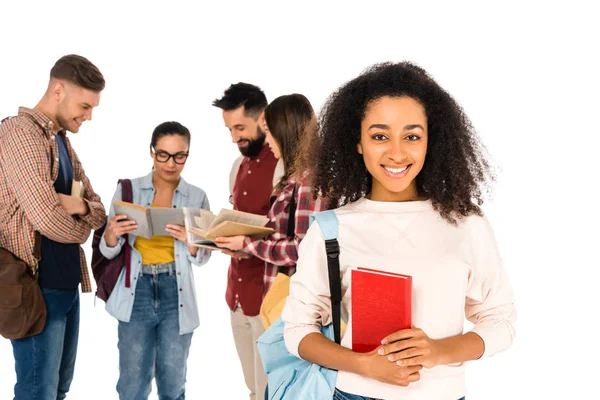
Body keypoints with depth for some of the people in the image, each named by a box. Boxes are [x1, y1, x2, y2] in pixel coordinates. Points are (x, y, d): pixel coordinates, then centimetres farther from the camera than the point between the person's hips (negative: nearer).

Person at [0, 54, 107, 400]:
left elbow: (99, 211, 15)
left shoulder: (63, 140, 15)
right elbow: (47, 219, -23)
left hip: (67, 281, 9)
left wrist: (80, 205, -9)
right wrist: (81, 227, -1)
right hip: (39, 284, -9)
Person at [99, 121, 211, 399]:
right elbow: (109, 252, 2)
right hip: (137, 292, -1)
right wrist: (111, 235, -20)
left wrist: (190, 241, -17)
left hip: (176, 294, 1)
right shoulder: (127, 190, 0)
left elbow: (201, 259, 4)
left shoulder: (197, 197, 2)